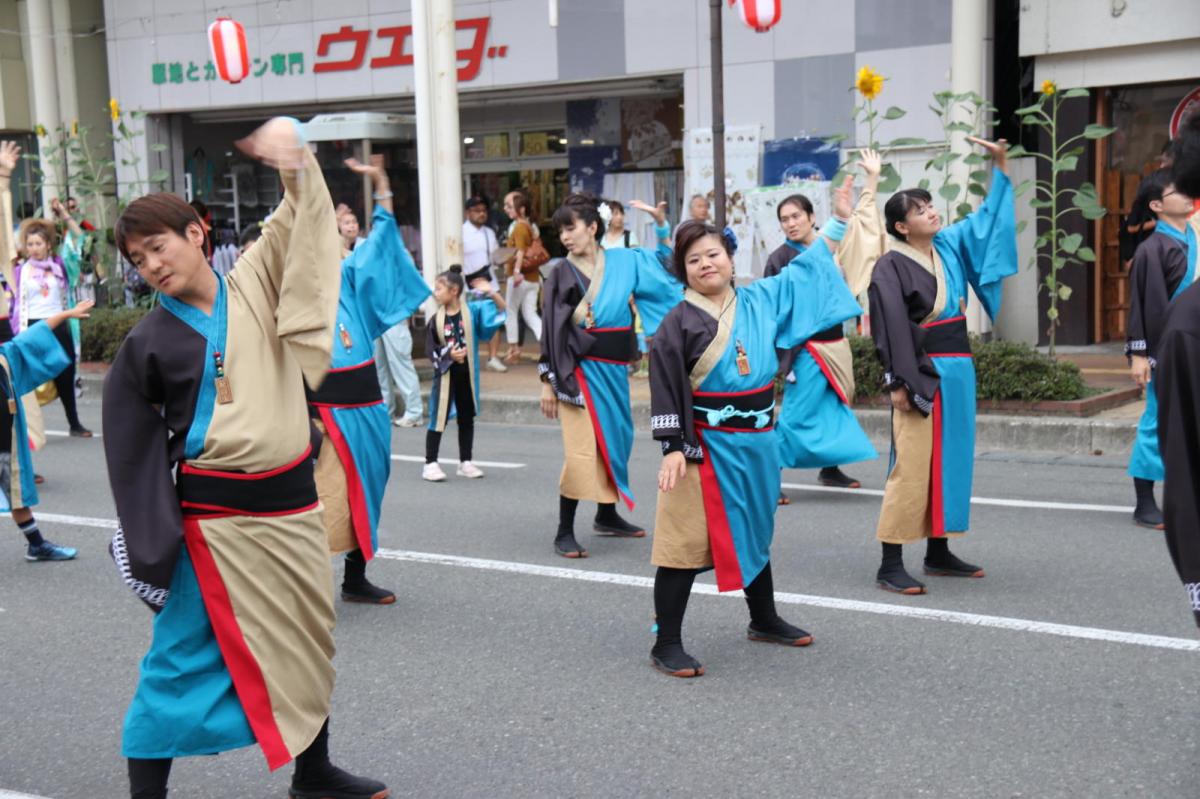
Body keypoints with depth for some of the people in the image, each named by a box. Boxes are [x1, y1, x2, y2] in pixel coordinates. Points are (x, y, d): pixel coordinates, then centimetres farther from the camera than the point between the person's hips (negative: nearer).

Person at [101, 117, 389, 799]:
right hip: (215, 516, -4)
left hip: (292, 502, 5)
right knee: (188, 653, 0)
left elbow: (300, 223, -4)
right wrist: (151, 545, -7)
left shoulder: (255, 287, 3)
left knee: (309, 639, 16)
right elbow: (133, 453, -2)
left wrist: (294, 154, -23)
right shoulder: (147, 344, -5)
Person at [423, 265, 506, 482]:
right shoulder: (436, 320, -3)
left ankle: (465, 462, 22)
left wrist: (492, 294, -19)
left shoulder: (471, 311, -4)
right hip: (445, 374, -1)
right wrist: (448, 354, -19)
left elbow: (501, 309, -2)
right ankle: (430, 463, 6)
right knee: (439, 418, -1)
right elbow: (430, 349, -3)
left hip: (467, 373, 1)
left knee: (466, 418, 11)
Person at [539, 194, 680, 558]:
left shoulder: (625, 261, 5)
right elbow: (550, 330, -5)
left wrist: (661, 224, 8)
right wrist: (548, 382, -7)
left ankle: (607, 515, 31)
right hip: (580, 370, -5)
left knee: (615, 440, 14)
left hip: (614, 369, 5)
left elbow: (664, 262, 21)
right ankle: (564, 531, -3)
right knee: (581, 450, -10)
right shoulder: (560, 274, -4)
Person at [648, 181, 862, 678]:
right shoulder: (679, 322, -10)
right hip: (706, 446, -6)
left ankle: (764, 620, 40)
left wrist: (839, 220, 18)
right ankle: (666, 643, 4)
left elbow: (805, 269, 17)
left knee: (755, 533, 21)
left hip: (757, 444, 6)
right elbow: (665, 389, -13)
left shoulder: (761, 299, 4)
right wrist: (673, 447, -19)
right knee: (686, 541, -4)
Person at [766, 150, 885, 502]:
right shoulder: (780, 259, -8)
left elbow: (859, 222, 21)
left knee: (834, 409, 14)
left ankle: (829, 469, 27)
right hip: (807, 349, -6)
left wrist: (872, 179, 20)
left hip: (834, 344, 6)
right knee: (797, 415, -11)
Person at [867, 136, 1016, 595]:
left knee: (952, 459, 12)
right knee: (911, 465, -8)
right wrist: (897, 382, -21)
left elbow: (988, 216, 21)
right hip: (921, 372, -8)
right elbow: (890, 328, -16)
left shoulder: (950, 246, 10)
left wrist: (1000, 166, 13)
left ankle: (938, 553, 22)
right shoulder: (891, 266, -11)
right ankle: (890, 564, -2)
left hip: (958, 369, 8)